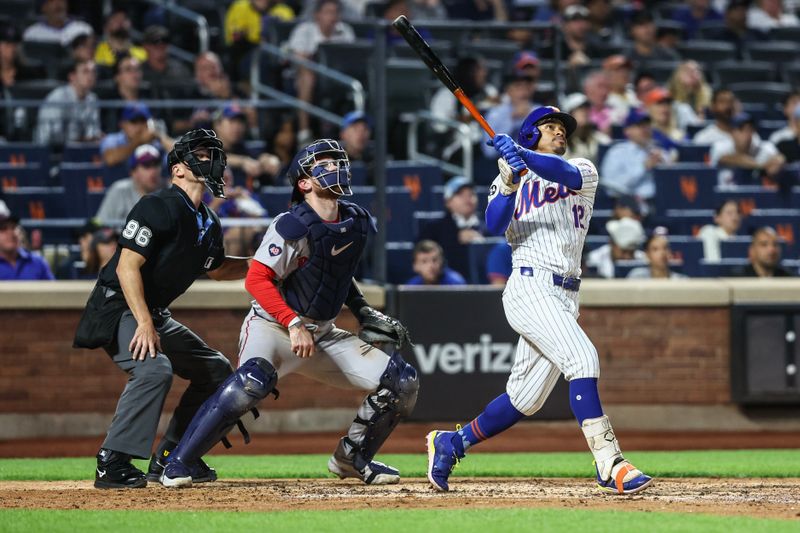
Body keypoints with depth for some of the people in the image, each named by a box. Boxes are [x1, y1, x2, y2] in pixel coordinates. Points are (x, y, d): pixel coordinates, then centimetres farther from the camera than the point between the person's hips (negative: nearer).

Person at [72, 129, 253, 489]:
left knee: (216, 369, 13)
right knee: (154, 368, -32)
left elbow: (217, 269, 28)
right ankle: (112, 464, -29)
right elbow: (127, 266, -24)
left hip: (155, 314, 10)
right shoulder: (158, 207, -18)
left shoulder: (208, 224, 10)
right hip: (117, 308, -10)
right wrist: (144, 323, -30)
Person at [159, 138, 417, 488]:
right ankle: (177, 463, -27)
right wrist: (294, 324, -34)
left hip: (323, 335, 7)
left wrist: (362, 311, 11)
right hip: (272, 327, -7)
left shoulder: (357, 222, 3)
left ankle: (352, 459, 18)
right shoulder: (293, 226, -19)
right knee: (254, 380, -38)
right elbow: (256, 279, -25)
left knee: (401, 381, -2)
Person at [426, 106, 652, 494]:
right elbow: (494, 225, -6)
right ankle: (610, 466, -28)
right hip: (529, 285, -5)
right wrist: (510, 184, -22)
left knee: (525, 398, 6)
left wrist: (521, 155, -26)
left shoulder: (584, 172, 15)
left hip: (565, 297, 5)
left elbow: (566, 174, -11)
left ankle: (451, 443, 24)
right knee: (582, 358, -23)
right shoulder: (506, 179, 12)